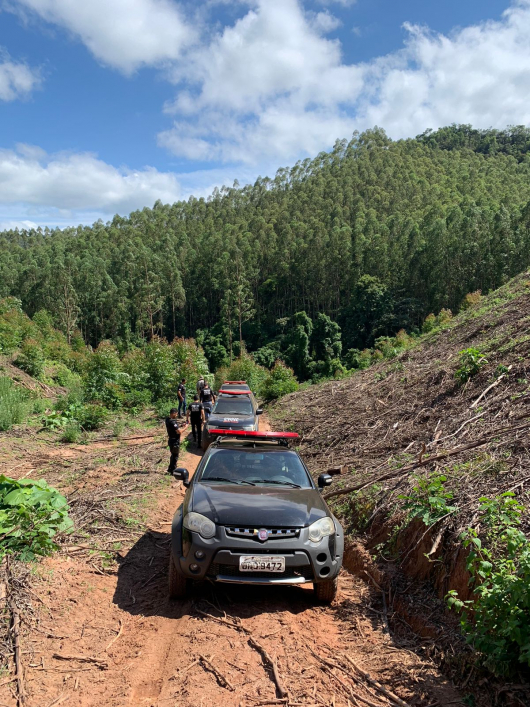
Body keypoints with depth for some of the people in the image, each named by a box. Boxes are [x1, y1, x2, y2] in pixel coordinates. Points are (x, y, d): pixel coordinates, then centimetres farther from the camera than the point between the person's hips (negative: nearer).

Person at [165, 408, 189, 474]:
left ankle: (170, 469, 34)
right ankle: (173, 470, 15)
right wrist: (185, 427, -12)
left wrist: (182, 427, 5)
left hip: (171, 441, 10)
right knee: (175, 456, 5)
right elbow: (179, 431, -27)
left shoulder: (167, 420, 4)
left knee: (173, 455, 23)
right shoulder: (172, 422, -27)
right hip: (175, 442, -10)